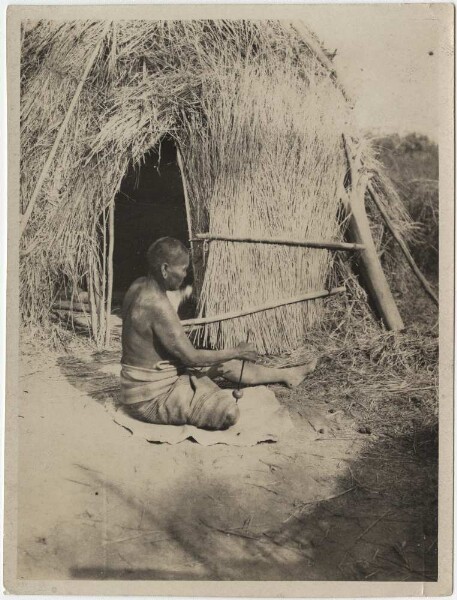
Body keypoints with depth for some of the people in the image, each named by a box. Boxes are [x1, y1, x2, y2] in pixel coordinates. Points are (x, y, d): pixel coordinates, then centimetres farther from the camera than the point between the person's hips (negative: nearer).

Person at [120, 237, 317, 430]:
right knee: (229, 412, -26)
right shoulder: (157, 305, -29)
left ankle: (286, 375, 34)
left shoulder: (138, 287, 1)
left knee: (224, 363, 18)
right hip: (151, 398, -10)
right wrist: (237, 352, -10)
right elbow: (191, 357, -21)